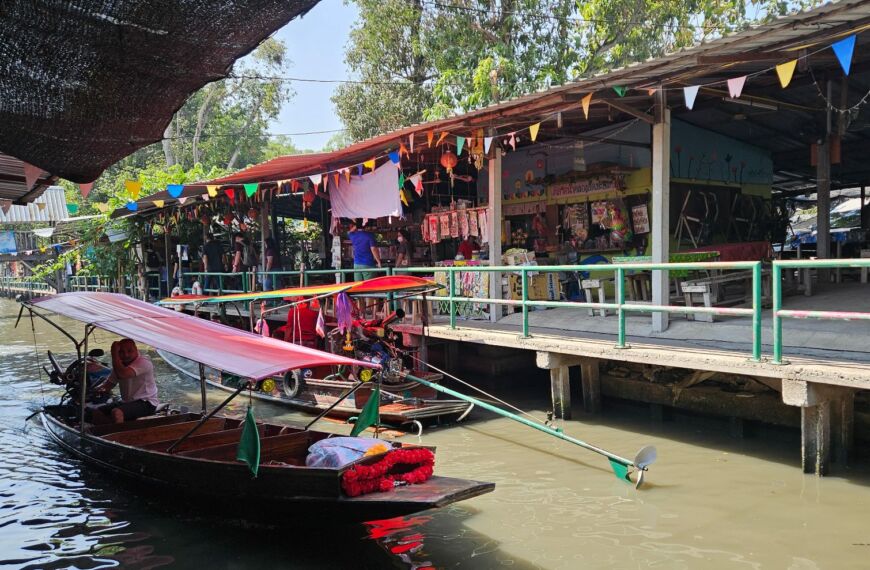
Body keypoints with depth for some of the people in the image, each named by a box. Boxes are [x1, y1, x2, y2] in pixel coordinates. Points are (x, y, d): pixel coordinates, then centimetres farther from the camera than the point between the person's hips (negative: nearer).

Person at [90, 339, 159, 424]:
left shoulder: (143, 362, -18)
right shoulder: (120, 364, 11)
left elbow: (122, 374, -34)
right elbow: (109, 384, 17)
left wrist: (114, 353, -25)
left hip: (146, 404, -9)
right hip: (127, 402, 9)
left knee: (116, 413, -33)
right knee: (96, 413, 0)